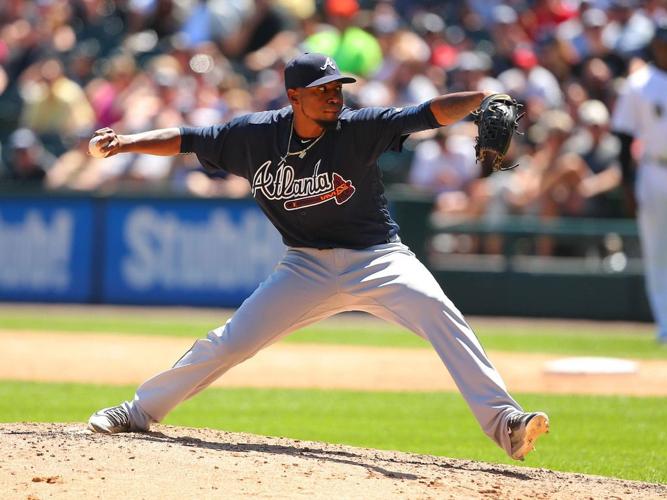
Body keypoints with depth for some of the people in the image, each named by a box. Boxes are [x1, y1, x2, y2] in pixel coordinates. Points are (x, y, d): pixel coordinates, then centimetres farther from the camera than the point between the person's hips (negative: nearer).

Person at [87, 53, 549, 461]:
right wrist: (125, 143, -10)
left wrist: (484, 97, -41)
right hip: (308, 268, 2)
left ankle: (503, 421, -31)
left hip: (377, 259, -2)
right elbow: (184, 140, 3)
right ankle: (140, 412, 21)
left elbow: (429, 114, -25)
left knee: (437, 310, -28)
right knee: (229, 343, 1)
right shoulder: (255, 135, -7)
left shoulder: (358, 128, -15)